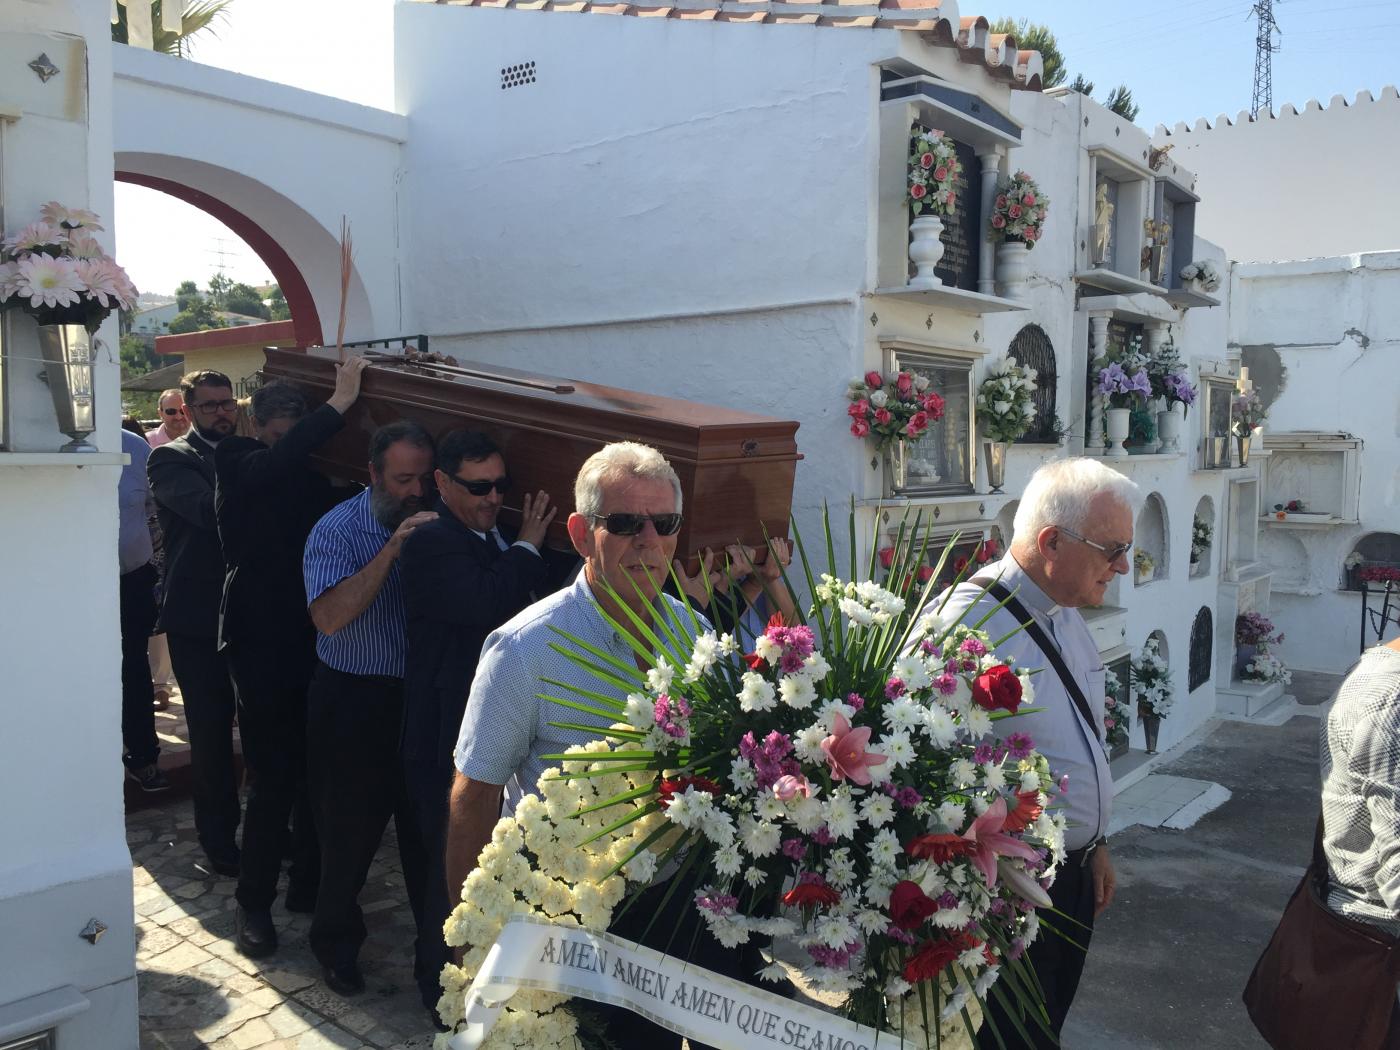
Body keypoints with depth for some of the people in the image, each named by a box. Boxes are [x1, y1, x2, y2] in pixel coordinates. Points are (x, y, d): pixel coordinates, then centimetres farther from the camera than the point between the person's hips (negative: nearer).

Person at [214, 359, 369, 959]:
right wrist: (338, 405, -28)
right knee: (272, 780, -2)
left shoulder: (310, 473, 10)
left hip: (312, 642, 5)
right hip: (261, 645, -5)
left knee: (314, 773, 10)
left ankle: (307, 884, 27)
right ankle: (253, 904, 14)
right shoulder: (239, 466, -4)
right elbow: (277, 463, -26)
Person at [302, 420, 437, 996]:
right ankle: (336, 943, 33)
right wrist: (392, 548, -29)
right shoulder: (338, 530, -11)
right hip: (354, 703, -3)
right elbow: (330, 617, -26)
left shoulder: (434, 525, 2)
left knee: (427, 825, 13)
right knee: (350, 830, 9)